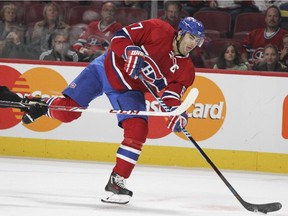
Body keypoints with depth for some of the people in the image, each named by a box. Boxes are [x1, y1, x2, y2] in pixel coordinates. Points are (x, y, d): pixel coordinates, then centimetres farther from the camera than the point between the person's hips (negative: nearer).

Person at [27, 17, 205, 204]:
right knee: (66, 111, -7)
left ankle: (117, 180, -5)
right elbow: (121, 36, -15)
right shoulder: (158, 30, -18)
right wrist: (131, 52, -34)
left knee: (138, 130, -17)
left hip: (128, 90, 3)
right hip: (107, 69, -3)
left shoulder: (185, 69, -6)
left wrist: (176, 112, -29)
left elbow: (173, 93, -9)